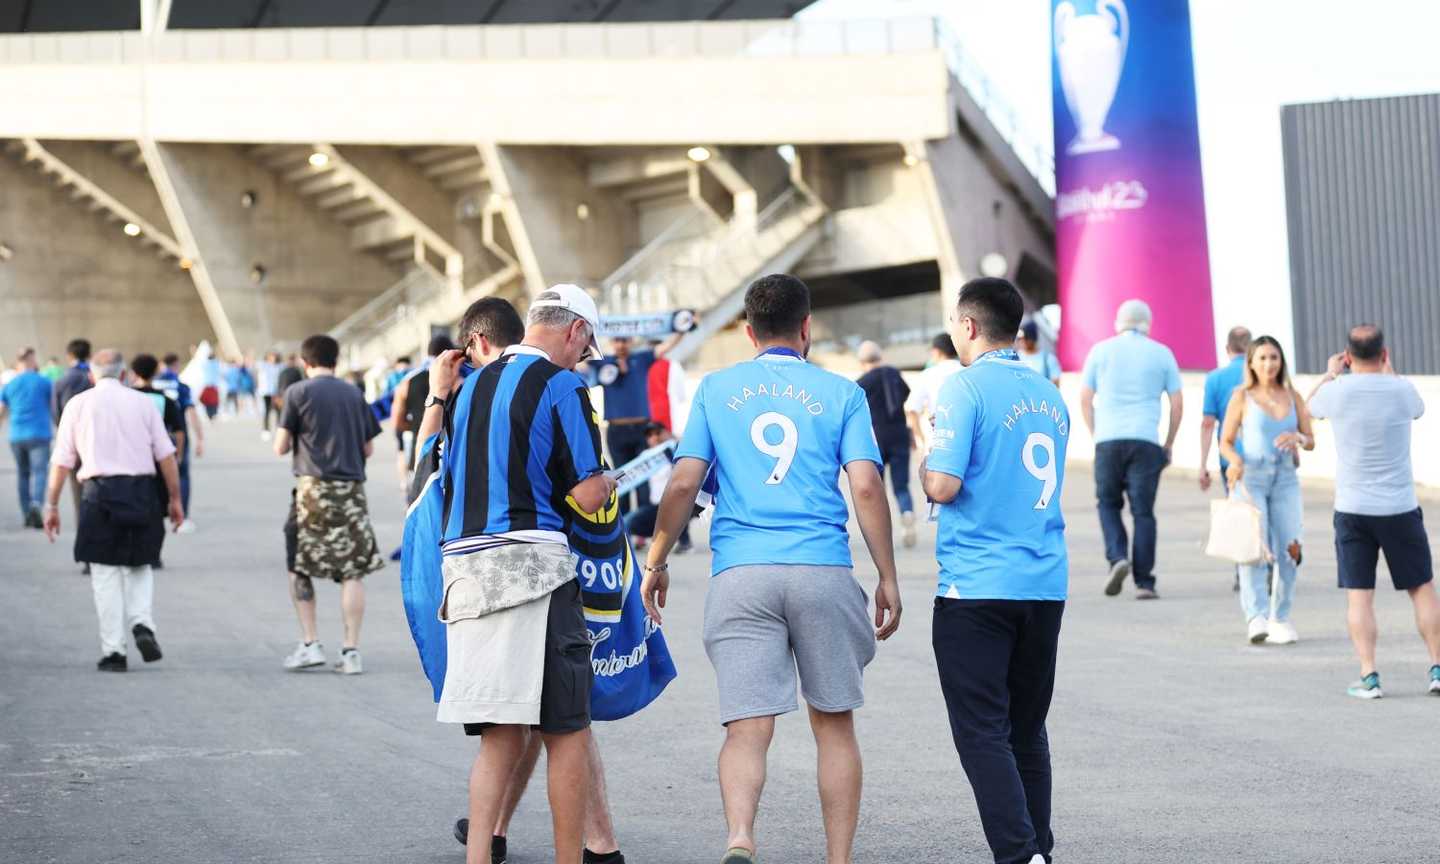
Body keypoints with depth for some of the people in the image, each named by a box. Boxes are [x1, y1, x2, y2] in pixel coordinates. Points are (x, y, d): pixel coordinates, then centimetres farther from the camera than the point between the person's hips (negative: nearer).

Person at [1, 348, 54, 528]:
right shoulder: (43, 382, -1)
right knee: (38, 471, -9)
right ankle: (36, 504, -33)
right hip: (39, 434, -4)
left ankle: (27, 515, 15)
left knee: (22, 473, 13)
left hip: (16, 437, 4)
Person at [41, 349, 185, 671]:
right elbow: (166, 455, 4)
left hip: (99, 491, -1)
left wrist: (52, 505, 9)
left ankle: (113, 651, 4)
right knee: (139, 566, 17)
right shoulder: (142, 402, 8)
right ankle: (142, 624, -6)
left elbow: (62, 461, 4)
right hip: (141, 491, 1)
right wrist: (175, 499, 11)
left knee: (106, 574, 5)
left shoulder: (78, 404, 7)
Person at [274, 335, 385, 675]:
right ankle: (351, 651, 0)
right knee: (353, 571, 3)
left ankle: (310, 644, 5)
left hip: (314, 488, -3)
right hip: (352, 489, 3)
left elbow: (281, 447, -2)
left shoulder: (299, 392, -1)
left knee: (299, 568, 11)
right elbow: (369, 449, 11)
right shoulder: (354, 395, 9)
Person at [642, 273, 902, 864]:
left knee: (747, 726, -5)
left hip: (740, 575, 0)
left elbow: (683, 484, 4)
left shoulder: (716, 389, 11)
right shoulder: (840, 393, 9)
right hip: (824, 572, 0)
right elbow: (866, 487, 0)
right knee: (834, 723, 13)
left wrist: (656, 563, 15)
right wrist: (887, 578, 5)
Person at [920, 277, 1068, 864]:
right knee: (1027, 732, 14)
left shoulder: (966, 387, -9)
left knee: (982, 732, -3)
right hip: (1047, 584, 7)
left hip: (976, 588, -7)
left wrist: (923, 466, 5)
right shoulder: (1050, 394, 13)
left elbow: (942, 486, -17)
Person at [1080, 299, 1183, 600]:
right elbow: (1177, 404, 8)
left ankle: (1118, 558, -10)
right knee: (1143, 511, 2)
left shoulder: (1101, 350, 8)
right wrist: (1168, 445, 16)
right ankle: (1144, 582, -1)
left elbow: (1085, 399, 7)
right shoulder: (1161, 353, 9)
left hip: (1108, 440, 0)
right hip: (1146, 440, 0)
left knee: (1108, 503, 13)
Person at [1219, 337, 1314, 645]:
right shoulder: (1242, 397, 0)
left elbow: (1311, 441, 12)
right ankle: (1256, 619, -24)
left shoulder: (1292, 397, 9)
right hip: (1250, 478, -3)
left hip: (1285, 480, 3)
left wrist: (1297, 438, -11)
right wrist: (1235, 460, -19)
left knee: (1289, 549, -2)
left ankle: (1280, 619, 11)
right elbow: (1225, 443, 2)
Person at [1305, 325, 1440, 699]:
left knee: (1359, 595, 2)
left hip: (1352, 509, 0)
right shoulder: (1401, 390, -7)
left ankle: (1369, 676, -3)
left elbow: (1310, 408, 15)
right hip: (1400, 508, 0)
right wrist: (1390, 372, 29)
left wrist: (1329, 374, 30)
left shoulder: (1336, 392, -9)